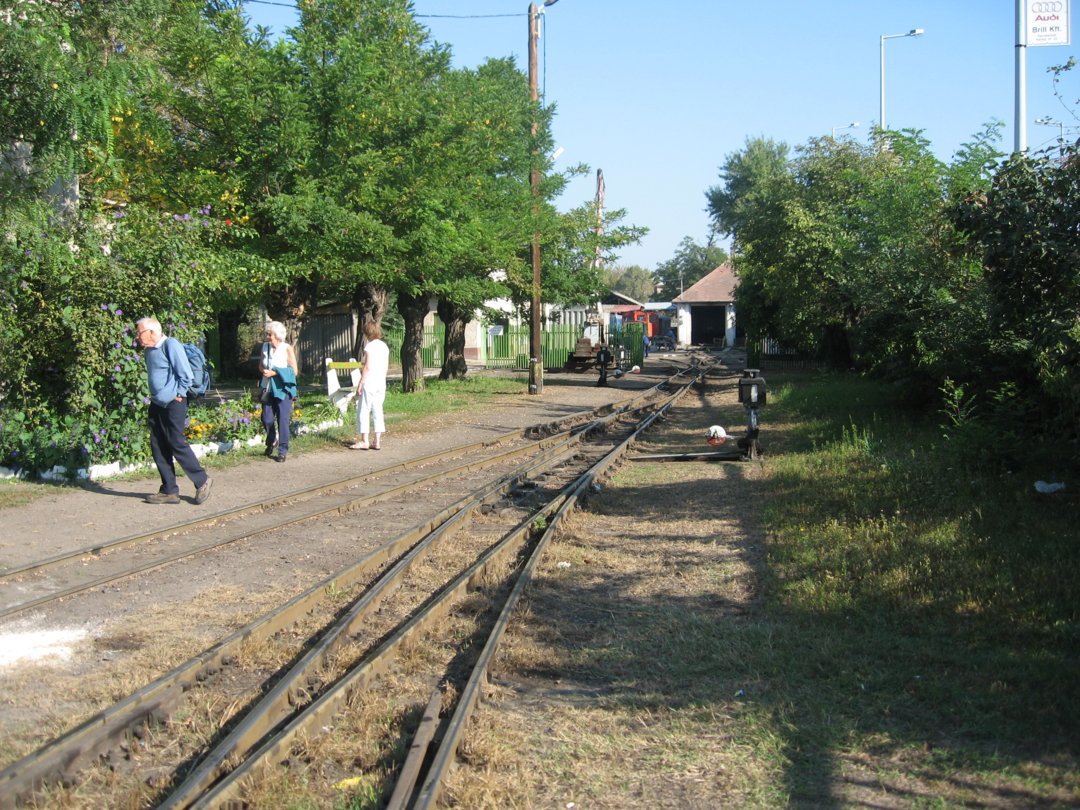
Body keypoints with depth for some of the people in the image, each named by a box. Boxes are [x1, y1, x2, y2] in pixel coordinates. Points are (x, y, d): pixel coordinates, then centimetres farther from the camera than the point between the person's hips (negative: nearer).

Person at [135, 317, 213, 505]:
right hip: (156, 405, 9)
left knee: (177, 444, -6)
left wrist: (178, 395, -10)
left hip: (173, 404, -8)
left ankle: (202, 481, 9)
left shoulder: (171, 345, -15)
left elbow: (186, 374, -15)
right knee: (158, 447, 6)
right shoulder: (148, 350, 11)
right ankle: (169, 491, 12)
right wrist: (155, 395, 14)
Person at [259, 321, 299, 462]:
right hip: (268, 388, 4)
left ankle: (283, 451, 4)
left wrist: (275, 372, -15)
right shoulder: (265, 347, 6)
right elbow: (261, 364, 20)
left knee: (283, 421, -4)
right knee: (267, 419, 3)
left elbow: (294, 371, -8)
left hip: (283, 389, -4)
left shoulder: (287, 348, -8)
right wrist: (264, 370, -4)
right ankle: (271, 441, 31)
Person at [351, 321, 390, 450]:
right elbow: (386, 366, 12)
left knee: (363, 411, 2)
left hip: (369, 382, -7)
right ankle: (377, 442, 8)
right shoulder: (384, 346, 8)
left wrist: (360, 383, -10)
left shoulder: (370, 346, -12)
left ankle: (364, 441, 2)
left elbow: (367, 367, -14)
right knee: (377, 411, 9)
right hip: (381, 383, 7)